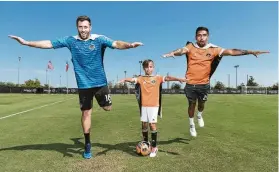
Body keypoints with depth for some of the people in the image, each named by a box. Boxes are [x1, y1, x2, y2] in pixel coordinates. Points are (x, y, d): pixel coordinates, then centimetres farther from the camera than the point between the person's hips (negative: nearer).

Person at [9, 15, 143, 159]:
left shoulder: (99, 39, -7)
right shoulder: (71, 40, -1)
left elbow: (116, 44, -21)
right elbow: (49, 44, 1)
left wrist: (129, 45, -40)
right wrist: (26, 42, -2)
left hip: (100, 82, 0)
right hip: (83, 84, 1)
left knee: (108, 108, 5)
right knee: (86, 112, 6)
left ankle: (101, 99, 42)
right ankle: (87, 144, 22)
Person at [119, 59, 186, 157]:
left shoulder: (157, 78, 3)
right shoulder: (141, 78, 4)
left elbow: (167, 78, -11)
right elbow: (133, 79, -12)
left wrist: (178, 79, -25)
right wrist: (125, 79, -32)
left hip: (154, 105, -2)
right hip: (144, 105, 2)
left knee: (152, 124, -4)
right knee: (144, 124, 8)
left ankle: (154, 147, 11)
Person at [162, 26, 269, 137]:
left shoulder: (213, 49, -5)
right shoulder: (190, 47, -7)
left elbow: (231, 52, -10)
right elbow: (181, 50, -26)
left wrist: (251, 52, -17)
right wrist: (173, 53, -49)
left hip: (204, 83, 2)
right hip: (190, 83, -1)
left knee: (201, 103, 21)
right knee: (192, 104, 15)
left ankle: (199, 116, 56)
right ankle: (191, 124, 38)